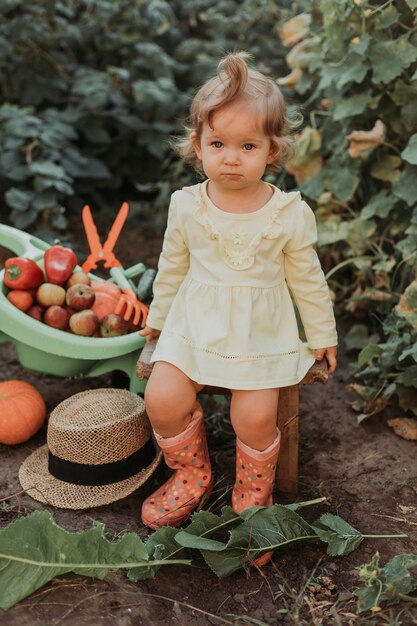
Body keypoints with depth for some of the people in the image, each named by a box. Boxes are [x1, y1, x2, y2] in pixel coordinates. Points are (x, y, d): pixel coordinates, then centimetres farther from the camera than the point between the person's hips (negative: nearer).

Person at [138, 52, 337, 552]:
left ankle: (253, 492, 16)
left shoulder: (290, 213, -9)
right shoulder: (186, 206, -4)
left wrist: (322, 334, 9)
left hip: (261, 332, -2)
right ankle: (192, 476, 16)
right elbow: (172, 266, 11)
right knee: (162, 398, -13)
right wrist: (158, 316, 20)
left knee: (254, 416, -16)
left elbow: (306, 278, 2)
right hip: (195, 324, 2)